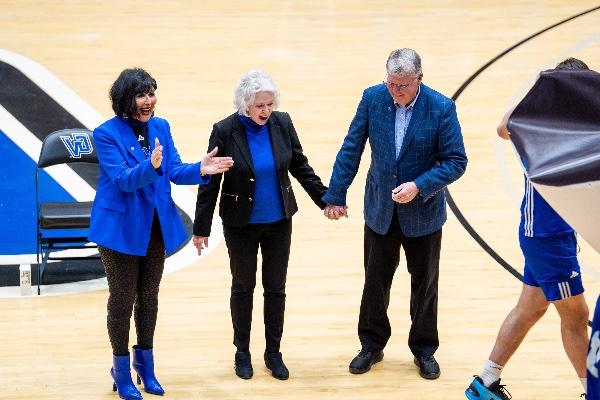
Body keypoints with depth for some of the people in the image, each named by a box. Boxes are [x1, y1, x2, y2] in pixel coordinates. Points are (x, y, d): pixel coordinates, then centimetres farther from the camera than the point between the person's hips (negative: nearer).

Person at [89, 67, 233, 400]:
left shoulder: (160, 127, 1)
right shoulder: (107, 133, -15)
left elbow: (174, 171, -2)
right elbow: (123, 179, -24)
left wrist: (201, 170, -22)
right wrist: (150, 166, -42)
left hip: (156, 226, 5)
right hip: (121, 227, -5)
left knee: (149, 296, 15)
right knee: (122, 298, 5)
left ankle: (145, 365, 29)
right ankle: (121, 369, 19)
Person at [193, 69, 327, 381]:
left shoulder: (282, 123, -9)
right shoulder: (225, 131, -17)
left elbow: (300, 167, 4)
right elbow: (210, 182, -10)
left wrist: (327, 200, 4)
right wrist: (201, 228, -7)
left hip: (279, 222, 2)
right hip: (241, 224, -2)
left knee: (275, 287, 10)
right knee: (243, 286, 13)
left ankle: (273, 353, 25)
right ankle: (242, 352, 28)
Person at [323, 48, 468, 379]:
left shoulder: (441, 108, -17)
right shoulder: (373, 98, -10)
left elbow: (456, 162, -13)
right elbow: (351, 150, -3)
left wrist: (419, 186, -25)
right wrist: (335, 196, -2)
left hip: (423, 212, -2)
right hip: (380, 210, 2)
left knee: (425, 283, 12)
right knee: (375, 281, 13)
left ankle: (424, 349, 29)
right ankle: (372, 345, 30)